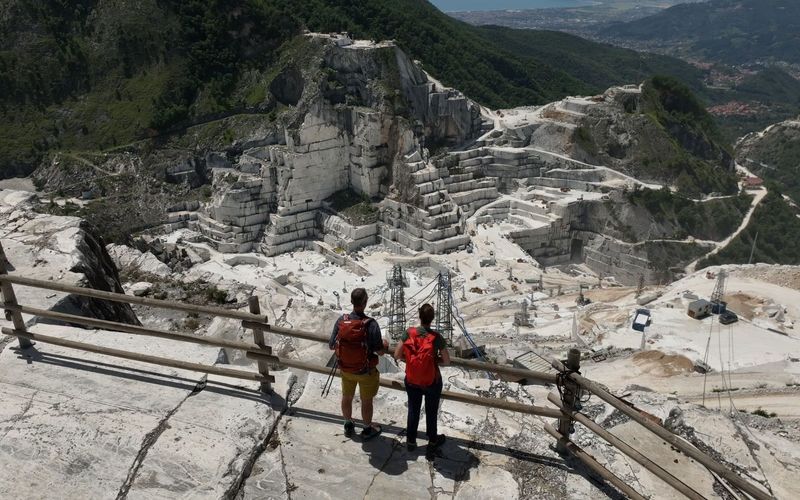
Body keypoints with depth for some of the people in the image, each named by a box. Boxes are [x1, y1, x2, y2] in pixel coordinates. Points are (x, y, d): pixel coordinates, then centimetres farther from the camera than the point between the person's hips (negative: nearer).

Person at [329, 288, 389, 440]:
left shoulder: (341, 320, -17)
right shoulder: (371, 324, -28)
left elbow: (331, 346, -7)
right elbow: (380, 352, -21)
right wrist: (385, 345, 2)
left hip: (345, 369, 4)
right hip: (366, 371, -3)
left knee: (347, 397, 25)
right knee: (366, 401, 18)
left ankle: (348, 425, 46)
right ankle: (368, 429, 38)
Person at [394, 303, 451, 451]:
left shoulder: (409, 333, -17)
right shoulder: (436, 337, -22)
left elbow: (397, 355, -12)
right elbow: (447, 361, -15)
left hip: (411, 381, 2)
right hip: (432, 382, -2)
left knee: (413, 410, 22)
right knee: (431, 411, 21)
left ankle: (410, 441, 38)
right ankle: (433, 440, 40)